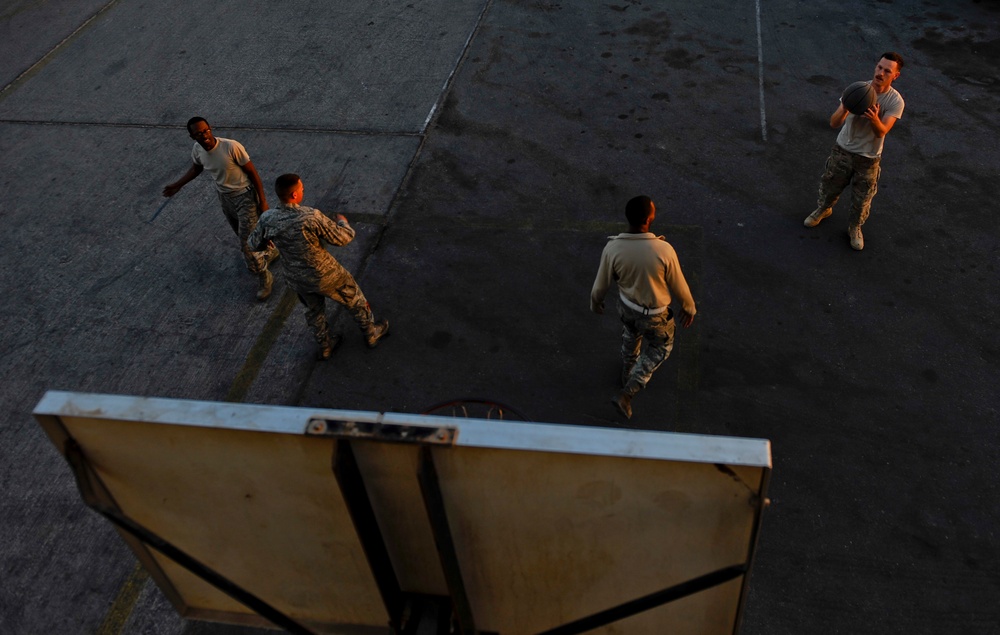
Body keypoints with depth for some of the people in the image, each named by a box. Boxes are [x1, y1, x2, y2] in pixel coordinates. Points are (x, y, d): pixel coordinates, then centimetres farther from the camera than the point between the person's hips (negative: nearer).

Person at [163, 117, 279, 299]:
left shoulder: (232, 147, -29)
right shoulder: (197, 150, -11)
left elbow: (253, 173, -19)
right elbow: (196, 168, 13)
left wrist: (263, 201, -16)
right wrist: (178, 185, 14)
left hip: (245, 196, -7)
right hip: (225, 197, 7)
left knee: (247, 243, -7)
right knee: (242, 235, 25)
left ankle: (264, 278, 15)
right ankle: (269, 251, 53)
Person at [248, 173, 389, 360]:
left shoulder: (267, 219, -18)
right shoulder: (311, 216, -33)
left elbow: (253, 244, -1)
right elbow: (342, 238, -21)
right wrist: (342, 222, 0)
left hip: (296, 278, 4)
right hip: (324, 275, -4)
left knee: (314, 311, 31)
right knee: (355, 301, 23)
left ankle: (325, 347, 51)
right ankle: (371, 334, 44)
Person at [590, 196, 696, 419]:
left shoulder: (612, 248, -25)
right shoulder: (664, 250, -32)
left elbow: (601, 284, -10)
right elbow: (678, 284, -16)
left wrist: (595, 303, 12)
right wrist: (689, 307, 5)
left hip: (626, 306, 3)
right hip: (653, 315, -3)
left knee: (631, 339, 34)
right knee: (660, 348, 25)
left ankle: (628, 375, 60)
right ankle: (626, 393, 22)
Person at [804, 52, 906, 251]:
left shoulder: (896, 101, -18)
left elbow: (881, 132, -28)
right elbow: (834, 123, -21)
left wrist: (875, 119, -51)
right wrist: (844, 109, -45)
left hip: (868, 158, -1)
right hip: (843, 150, 1)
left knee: (861, 199, 13)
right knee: (830, 187, 21)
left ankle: (854, 228, 40)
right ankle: (823, 209, 53)